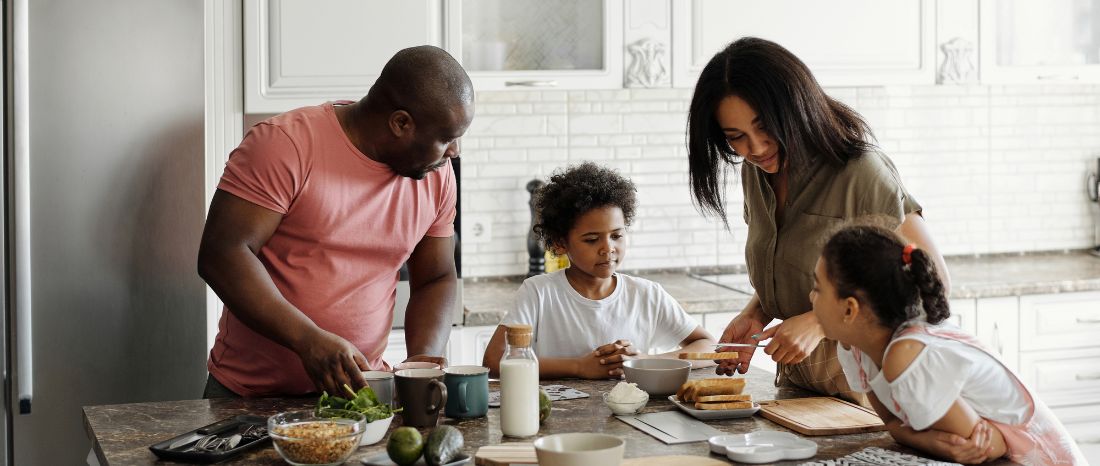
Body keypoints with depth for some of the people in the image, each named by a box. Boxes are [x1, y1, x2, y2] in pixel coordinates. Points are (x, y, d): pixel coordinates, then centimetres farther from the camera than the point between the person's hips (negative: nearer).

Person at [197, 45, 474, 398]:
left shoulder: (438, 175, 5)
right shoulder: (285, 144, -13)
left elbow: (436, 280, 14)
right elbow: (222, 254, -17)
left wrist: (423, 357, -6)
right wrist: (308, 340, -26)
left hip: (359, 388, 4)